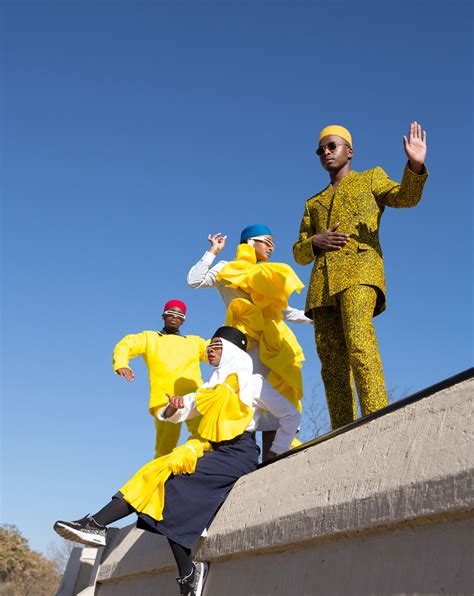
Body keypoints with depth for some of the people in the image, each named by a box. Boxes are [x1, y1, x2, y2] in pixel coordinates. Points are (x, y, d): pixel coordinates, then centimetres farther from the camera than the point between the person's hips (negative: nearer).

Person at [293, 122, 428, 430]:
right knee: (333, 365, -7)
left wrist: (415, 166, -18)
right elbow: (299, 254, 25)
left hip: (360, 269, -5)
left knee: (359, 341, -29)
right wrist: (315, 242, 2)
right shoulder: (314, 204, 31)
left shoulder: (370, 178, 21)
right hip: (322, 283, 5)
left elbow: (406, 197, 2)